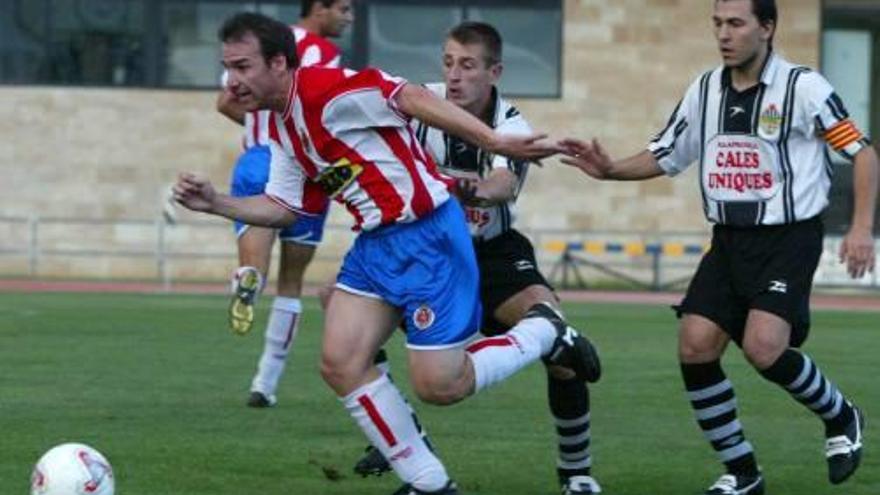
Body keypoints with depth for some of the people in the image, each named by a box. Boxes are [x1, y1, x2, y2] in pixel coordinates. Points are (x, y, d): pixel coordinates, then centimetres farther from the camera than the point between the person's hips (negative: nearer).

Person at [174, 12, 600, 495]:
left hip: (427, 237, -9)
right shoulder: (281, 130, 11)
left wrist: (494, 142, -30)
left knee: (438, 385, -10)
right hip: (375, 245, 9)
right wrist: (215, 203, 7)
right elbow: (285, 208, 20)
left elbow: (412, 99, -24)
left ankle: (542, 333, 16)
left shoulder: (324, 89, -18)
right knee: (339, 365, -2)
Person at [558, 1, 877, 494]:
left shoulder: (803, 87, -10)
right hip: (729, 241, 6)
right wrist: (610, 170, -2)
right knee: (695, 347, -7)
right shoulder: (705, 90, 7)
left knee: (763, 347, -23)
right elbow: (664, 158, 16)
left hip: (789, 238, -6)